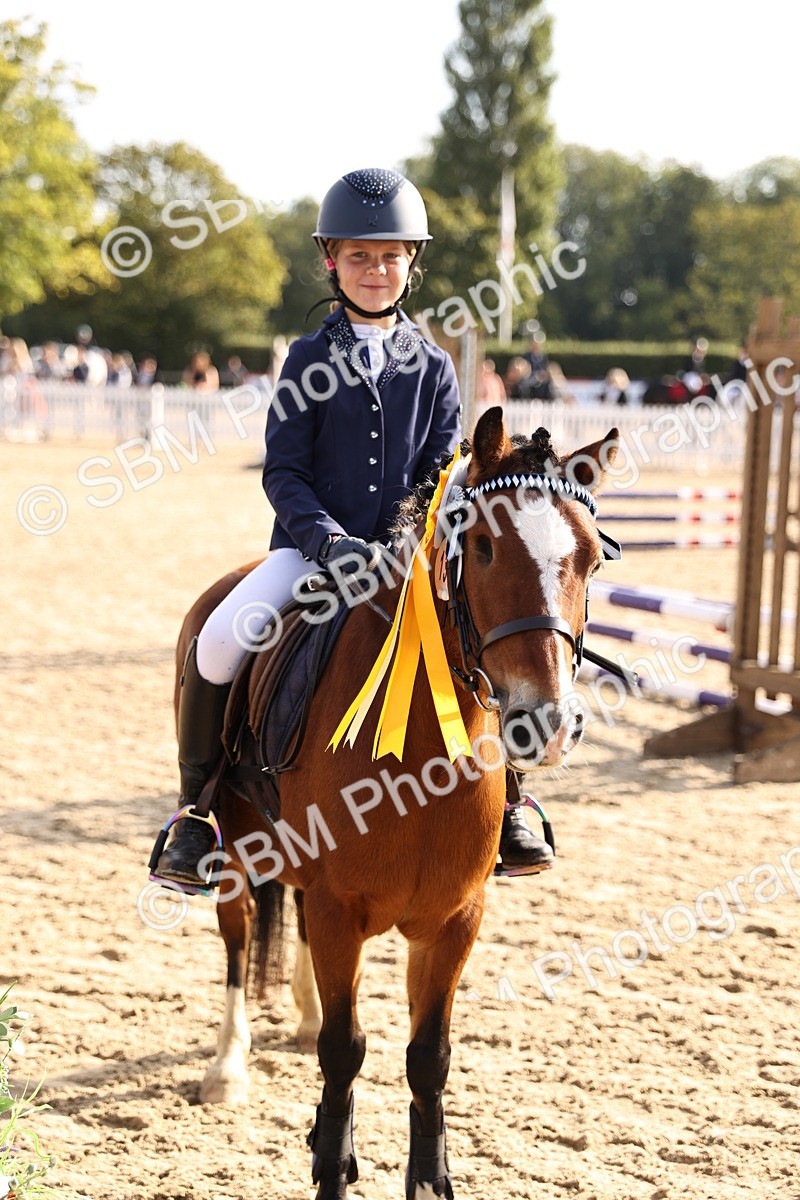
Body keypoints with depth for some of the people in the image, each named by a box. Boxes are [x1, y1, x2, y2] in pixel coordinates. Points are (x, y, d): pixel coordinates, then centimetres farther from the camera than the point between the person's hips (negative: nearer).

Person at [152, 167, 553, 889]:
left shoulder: (433, 367, 8)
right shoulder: (309, 359, 3)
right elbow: (283, 471, -2)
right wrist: (328, 538, -18)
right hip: (310, 547, -1)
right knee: (219, 641, -26)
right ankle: (197, 808, -5)